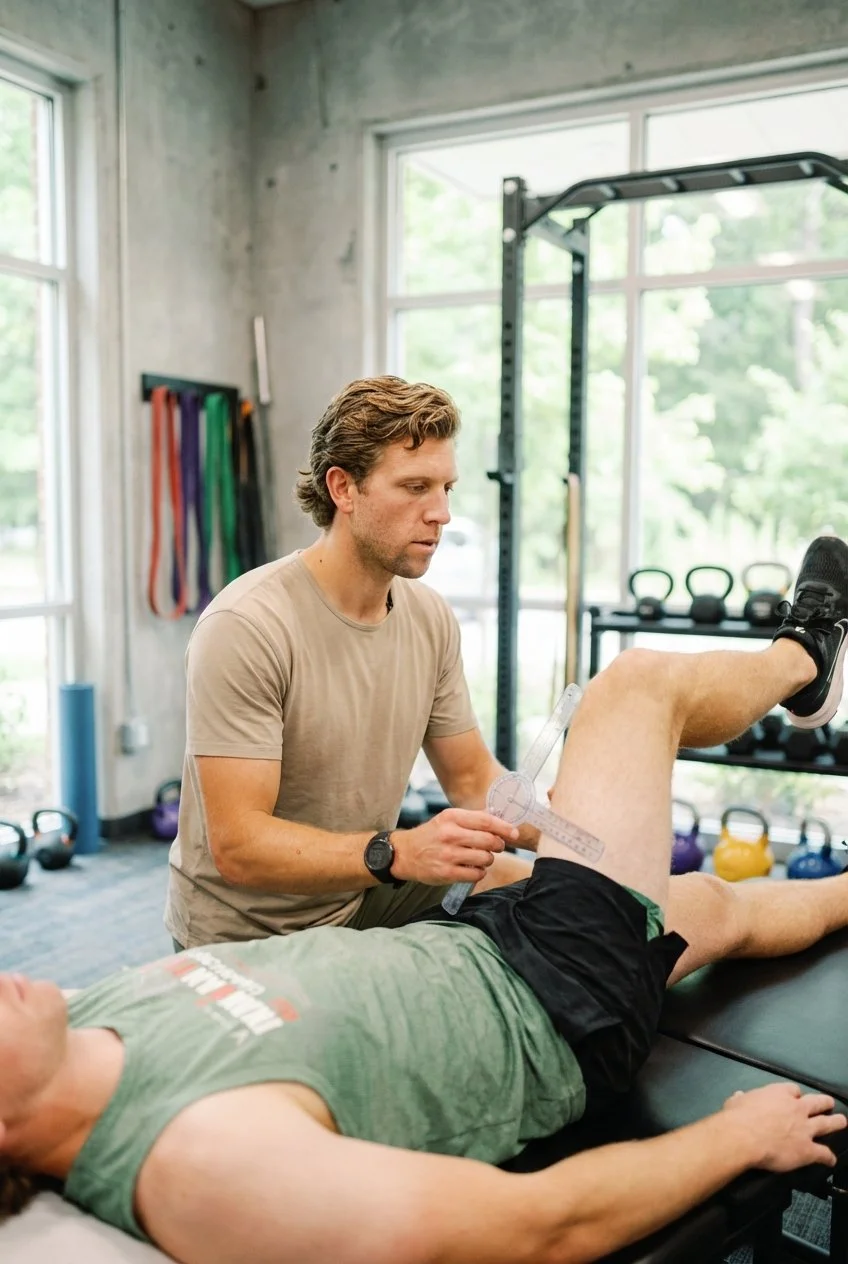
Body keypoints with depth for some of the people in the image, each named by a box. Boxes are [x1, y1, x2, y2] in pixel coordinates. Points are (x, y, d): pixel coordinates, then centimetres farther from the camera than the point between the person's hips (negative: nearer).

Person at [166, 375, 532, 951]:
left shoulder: (431, 618, 0)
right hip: (249, 935, -6)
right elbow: (237, 845, -28)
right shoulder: (245, 628, -25)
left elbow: (473, 778, 6)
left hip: (362, 900, 7)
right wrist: (399, 853, -41)